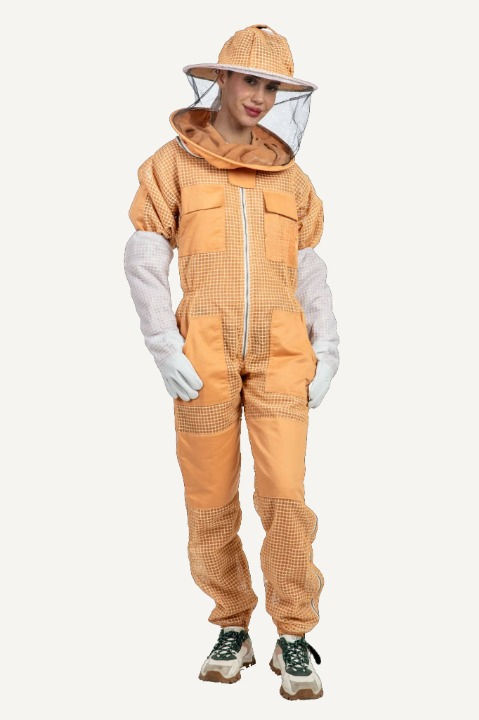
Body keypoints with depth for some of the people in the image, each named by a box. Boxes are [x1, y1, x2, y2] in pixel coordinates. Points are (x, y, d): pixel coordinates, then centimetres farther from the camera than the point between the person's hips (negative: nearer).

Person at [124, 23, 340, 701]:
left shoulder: (289, 172, 13)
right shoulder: (173, 162, 4)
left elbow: (309, 271, 13)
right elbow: (144, 261, -1)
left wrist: (326, 349, 1)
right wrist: (164, 348, -12)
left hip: (279, 352, 1)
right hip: (204, 354, -1)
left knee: (285, 495, -10)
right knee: (211, 503, 3)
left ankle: (293, 639, 3)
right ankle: (233, 630, 21)